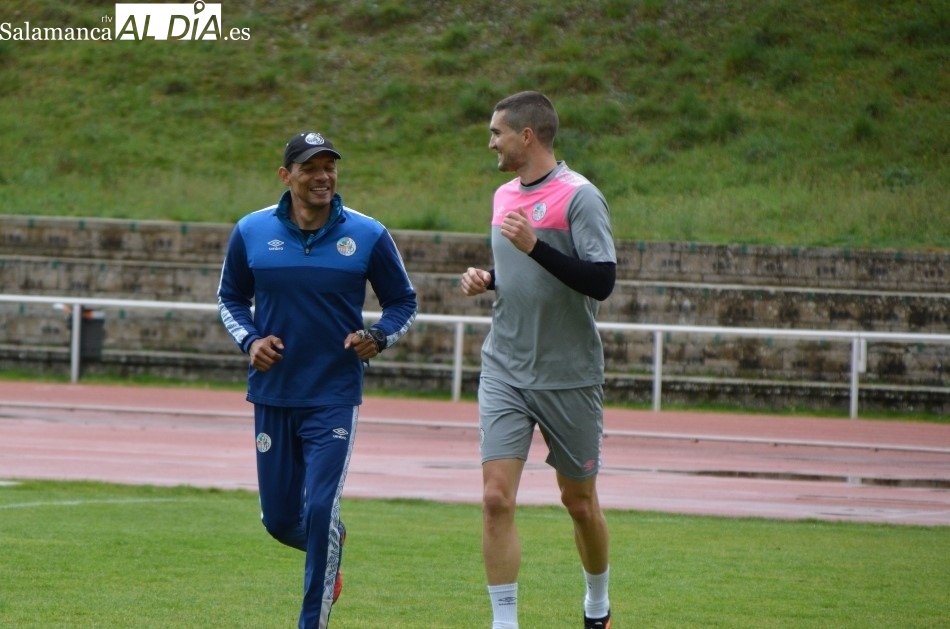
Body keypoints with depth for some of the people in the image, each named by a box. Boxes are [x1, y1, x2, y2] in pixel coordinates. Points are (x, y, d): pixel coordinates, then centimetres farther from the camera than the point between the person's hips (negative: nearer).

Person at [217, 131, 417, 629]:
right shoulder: (251, 232, -1)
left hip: (334, 398, -2)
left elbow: (403, 302, 6)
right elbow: (231, 297, 13)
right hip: (272, 395, 2)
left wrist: (379, 337, -13)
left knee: (320, 511, -12)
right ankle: (329, 545, 42)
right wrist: (249, 340, -5)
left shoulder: (367, 236, -4)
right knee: (279, 519, 8)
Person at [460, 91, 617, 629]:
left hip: (570, 377, -5)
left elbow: (602, 281, -21)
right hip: (505, 372, 5)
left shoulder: (579, 196, -13)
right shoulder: (505, 195, 10)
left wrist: (535, 246, -28)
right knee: (497, 498, -9)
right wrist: (486, 279, 4)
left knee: (580, 502, 9)